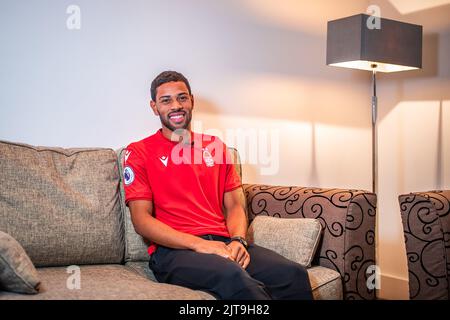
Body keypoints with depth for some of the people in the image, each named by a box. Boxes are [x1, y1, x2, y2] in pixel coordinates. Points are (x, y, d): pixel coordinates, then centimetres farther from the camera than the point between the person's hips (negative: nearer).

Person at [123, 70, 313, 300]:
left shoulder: (215, 147, 21)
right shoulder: (139, 152, 6)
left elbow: (234, 205, 17)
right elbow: (141, 220, -3)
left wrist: (238, 241, -6)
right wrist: (199, 244, -15)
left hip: (223, 242, 4)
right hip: (174, 249, -4)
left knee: (294, 275, -24)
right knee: (234, 277, -38)